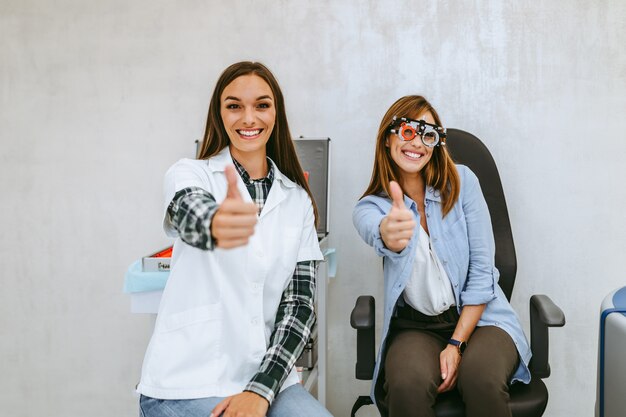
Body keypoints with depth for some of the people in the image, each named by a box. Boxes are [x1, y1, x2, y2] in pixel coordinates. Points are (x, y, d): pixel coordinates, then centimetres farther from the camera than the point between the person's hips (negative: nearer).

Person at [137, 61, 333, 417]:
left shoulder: (297, 199, 7)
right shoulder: (190, 173, -1)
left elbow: (301, 301, 2)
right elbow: (189, 216, -25)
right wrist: (215, 227, -49)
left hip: (268, 376, 3)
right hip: (187, 383, -2)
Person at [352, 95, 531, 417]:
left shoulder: (461, 182, -4)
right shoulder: (371, 207, -4)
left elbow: (482, 271, -5)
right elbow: (377, 232, -31)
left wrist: (457, 344, -12)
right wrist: (390, 235, -56)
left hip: (477, 317, 0)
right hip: (415, 326, 0)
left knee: (482, 378, -32)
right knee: (408, 384, -31)